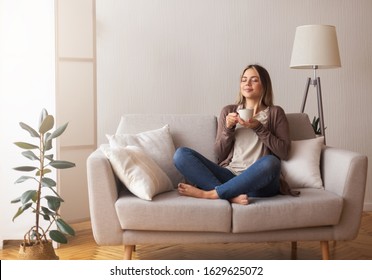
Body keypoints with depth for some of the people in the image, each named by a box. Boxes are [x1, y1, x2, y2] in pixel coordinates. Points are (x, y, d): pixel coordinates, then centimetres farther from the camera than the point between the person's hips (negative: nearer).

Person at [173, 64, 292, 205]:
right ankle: (232, 195, -32)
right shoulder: (228, 111, 17)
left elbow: (284, 152, 1)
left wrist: (259, 128, -6)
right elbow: (220, 154, 13)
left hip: (259, 180, -2)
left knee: (270, 162, -38)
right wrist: (228, 128, -3)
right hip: (229, 176, 2)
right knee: (181, 154, -17)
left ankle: (208, 193, -28)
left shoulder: (275, 113, 12)